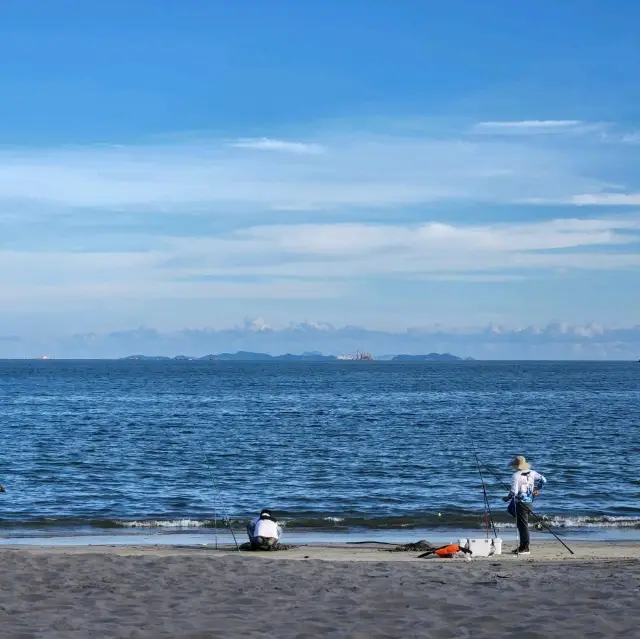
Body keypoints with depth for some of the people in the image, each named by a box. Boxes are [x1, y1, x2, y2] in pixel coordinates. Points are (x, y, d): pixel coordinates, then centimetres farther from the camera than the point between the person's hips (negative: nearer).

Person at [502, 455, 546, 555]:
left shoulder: (516, 476, -16)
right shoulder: (532, 473, 5)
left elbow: (514, 492, -21)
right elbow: (543, 480, 9)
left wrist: (507, 498, -3)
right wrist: (537, 489, 23)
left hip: (521, 502, -7)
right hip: (529, 502, 7)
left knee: (523, 525, -2)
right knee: (521, 524, 23)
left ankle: (525, 548, 1)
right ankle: (522, 546, 28)